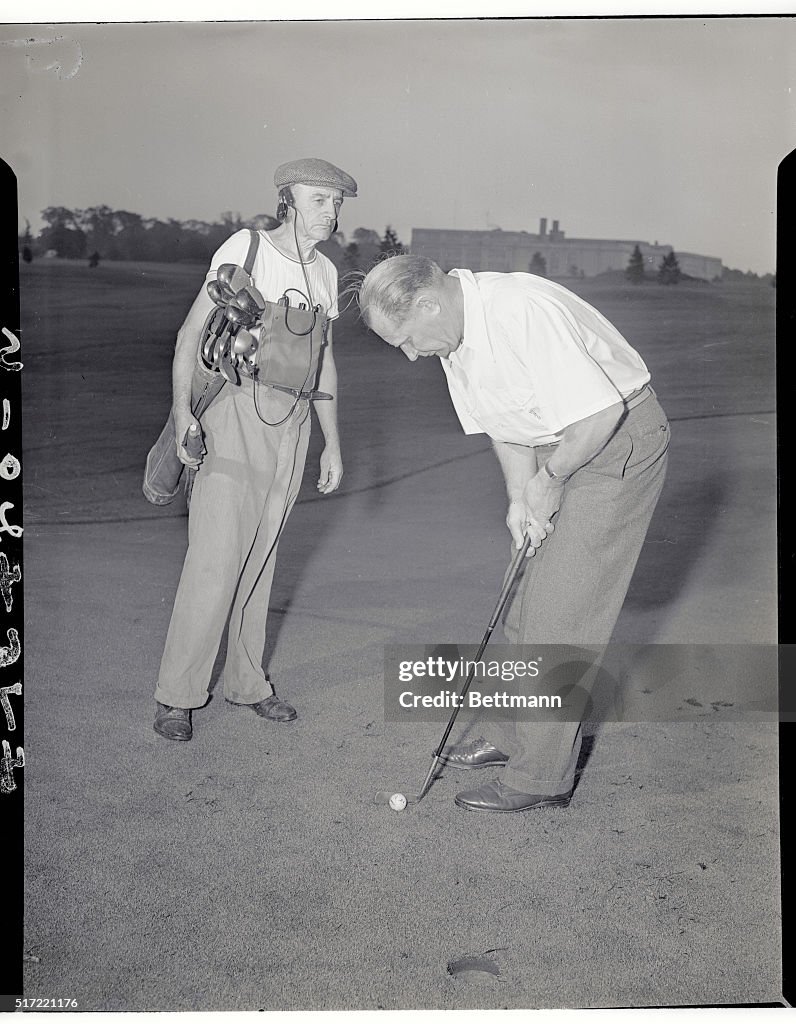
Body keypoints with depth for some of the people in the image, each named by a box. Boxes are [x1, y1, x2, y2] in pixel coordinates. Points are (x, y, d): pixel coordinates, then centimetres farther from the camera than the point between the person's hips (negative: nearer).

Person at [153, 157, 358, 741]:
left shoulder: (325, 273, 13)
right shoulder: (245, 248, -4)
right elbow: (192, 332, -4)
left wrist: (333, 444, 17)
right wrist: (183, 410, -16)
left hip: (291, 420, 5)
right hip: (235, 412, -5)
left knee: (260, 557, 10)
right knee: (215, 558, -9)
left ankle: (247, 682, 22)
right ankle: (177, 695, 3)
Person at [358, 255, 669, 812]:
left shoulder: (522, 312, -30)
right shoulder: (453, 336, 1)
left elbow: (600, 412, -30)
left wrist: (547, 480, -16)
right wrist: (519, 499, -2)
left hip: (621, 438, -9)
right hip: (562, 447, 9)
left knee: (561, 613, -7)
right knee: (527, 604, 13)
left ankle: (542, 776, 4)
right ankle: (520, 737, 29)